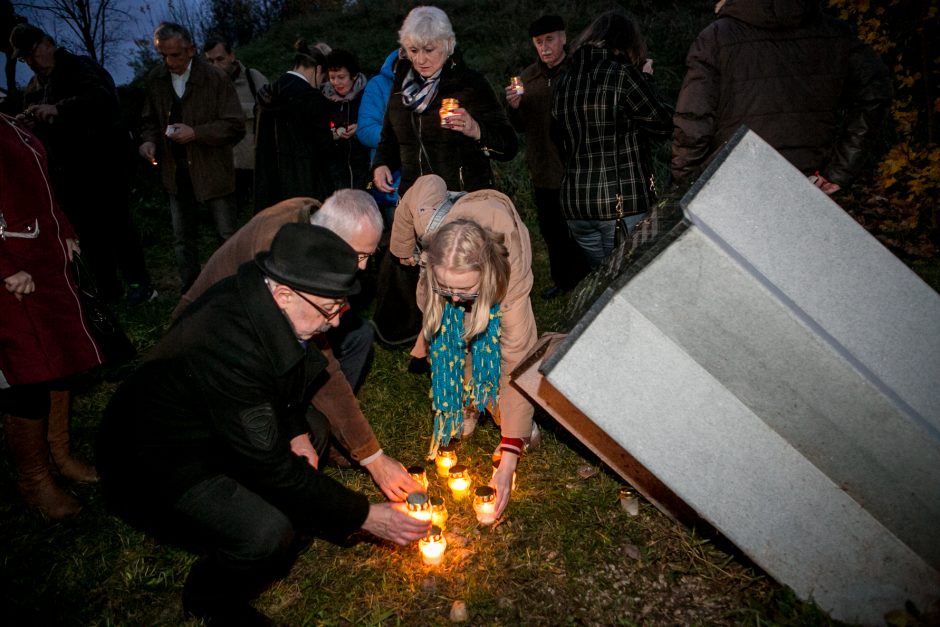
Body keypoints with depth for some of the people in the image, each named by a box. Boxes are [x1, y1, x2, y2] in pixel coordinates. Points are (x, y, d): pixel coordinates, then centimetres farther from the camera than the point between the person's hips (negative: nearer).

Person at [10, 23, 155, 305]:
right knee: (87, 233, 8)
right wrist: (28, 125, -2)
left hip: (104, 164, -7)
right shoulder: (34, 87, 16)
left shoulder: (80, 68, -5)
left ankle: (139, 283, 6)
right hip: (68, 172, 7)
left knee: (116, 224, -4)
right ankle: (108, 291, 17)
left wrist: (58, 108, -36)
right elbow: (38, 132, 21)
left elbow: (102, 96, -26)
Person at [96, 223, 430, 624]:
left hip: (209, 429, 8)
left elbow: (283, 379, 10)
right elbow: (271, 467, -31)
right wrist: (364, 516, -22)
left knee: (315, 428, 7)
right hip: (156, 466, -8)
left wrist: (296, 431, -6)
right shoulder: (229, 345, -38)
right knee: (268, 535, -25)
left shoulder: (263, 301, -12)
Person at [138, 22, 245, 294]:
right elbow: (150, 119, 15)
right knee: (182, 238, 13)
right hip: (175, 171, 5)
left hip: (213, 171, -5)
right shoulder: (155, 80, 2)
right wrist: (149, 139, -7)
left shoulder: (215, 78, -12)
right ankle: (189, 290, 26)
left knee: (228, 236, 4)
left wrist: (196, 133, -23)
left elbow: (235, 126, -14)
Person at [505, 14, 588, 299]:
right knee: (550, 230, 17)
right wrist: (514, 107, -9)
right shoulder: (528, 77, 8)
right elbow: (520, 127, 9)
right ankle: (562, 279, 34)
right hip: (542, 170, 6)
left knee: (575, 232, 2)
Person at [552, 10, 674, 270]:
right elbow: (665, 124, -4)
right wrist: (646, 80, 8)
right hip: (623, 203, -6)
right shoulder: (623, 75, -11)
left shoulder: (563, 82, 7)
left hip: (575, 204, 6)